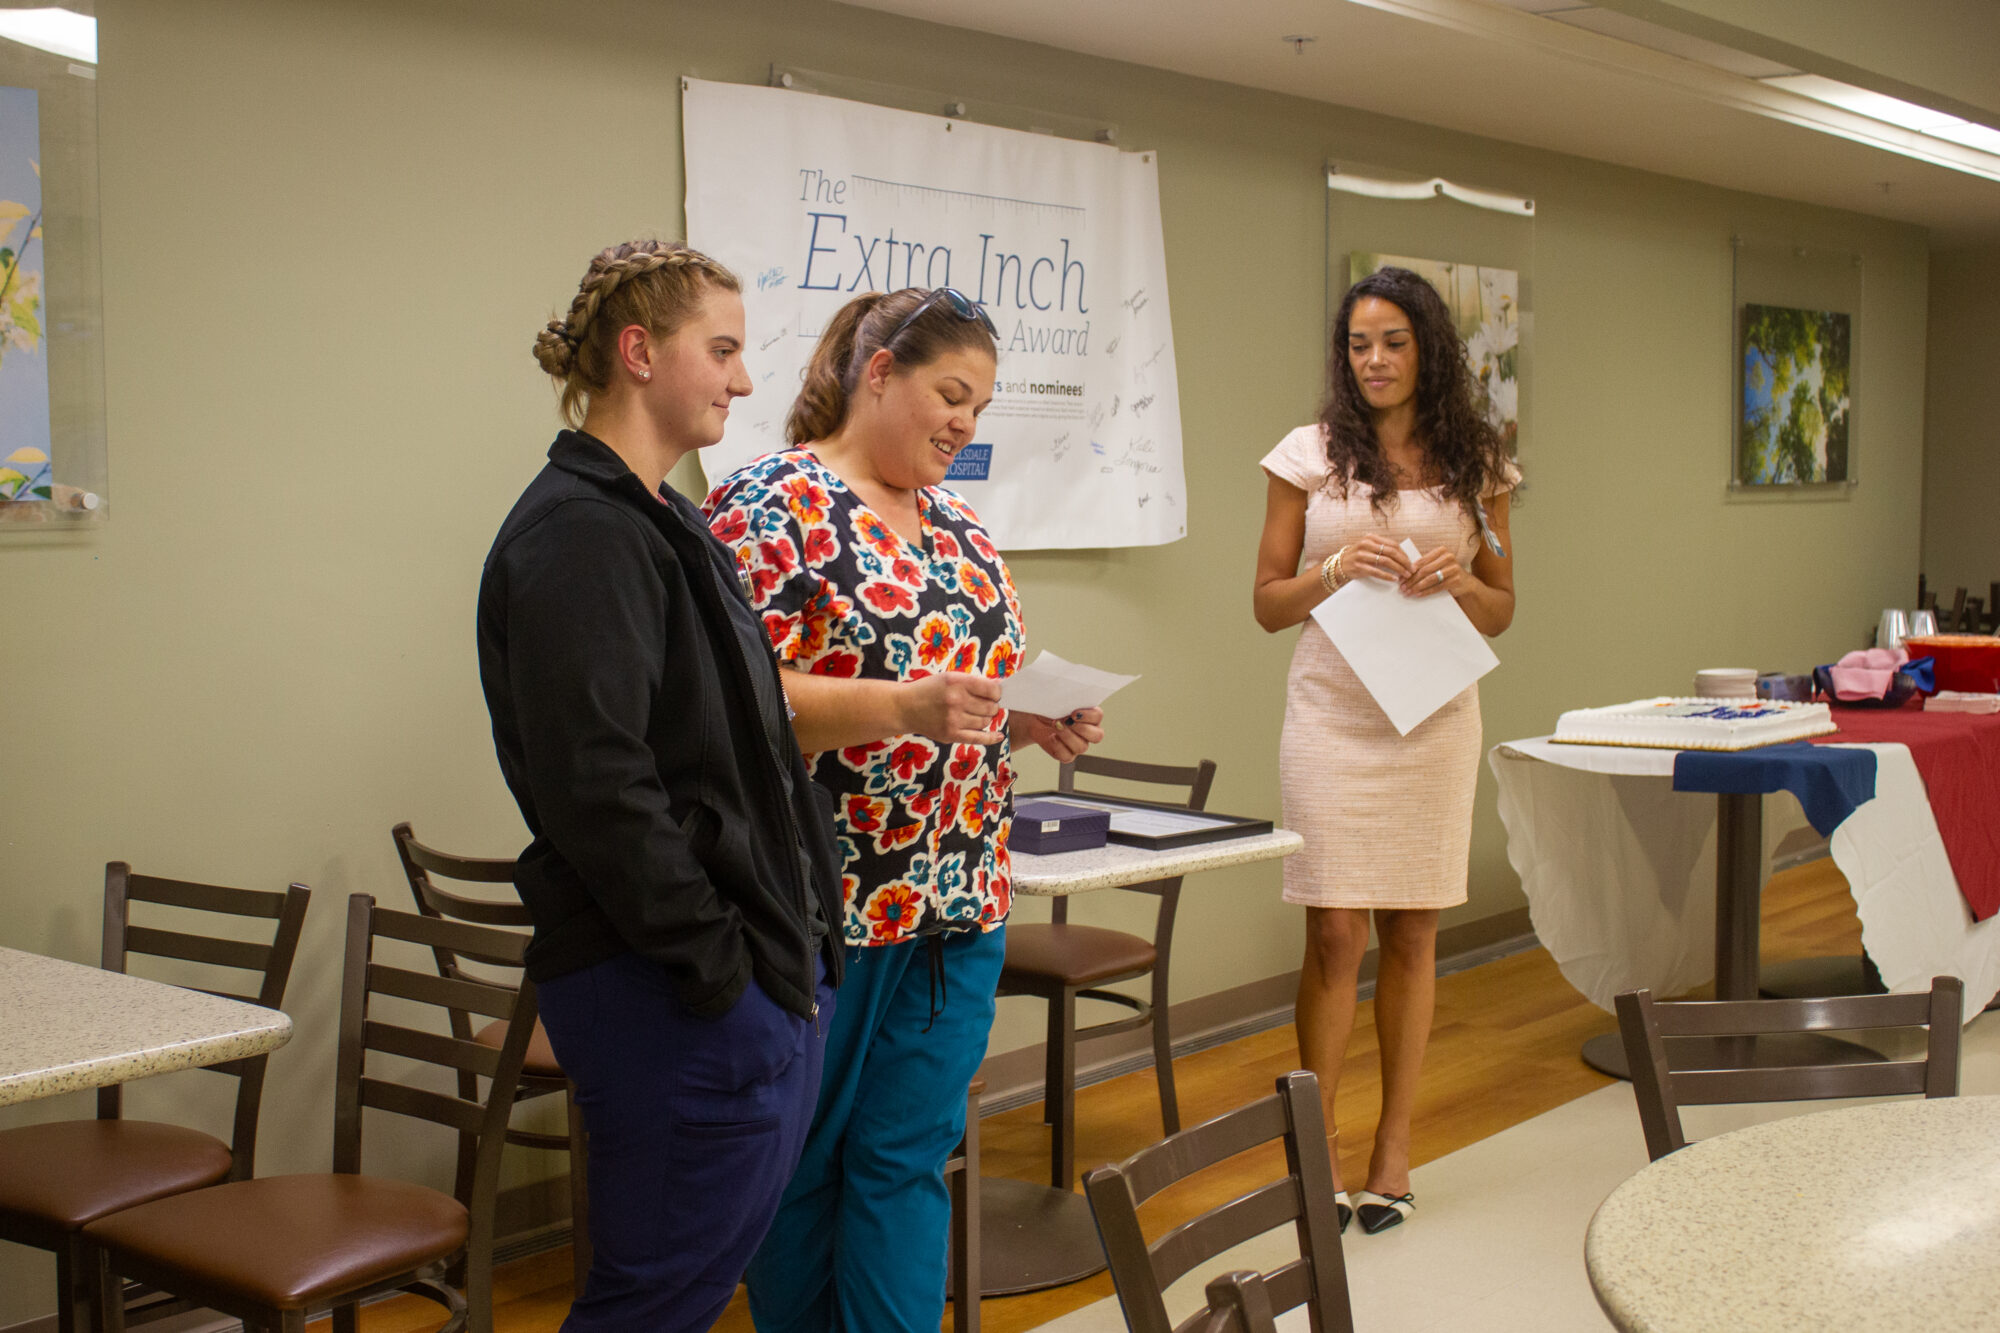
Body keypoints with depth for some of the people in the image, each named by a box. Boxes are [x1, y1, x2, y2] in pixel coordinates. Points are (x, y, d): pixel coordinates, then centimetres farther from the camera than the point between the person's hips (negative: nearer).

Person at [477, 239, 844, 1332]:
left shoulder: (664, 525, 18)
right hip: (675, 996, -10)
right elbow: (594, 784, -23)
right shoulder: (577, 535, -15)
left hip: (760, 971, 10)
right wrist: (714, 960, -19)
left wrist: (798, 937, 16)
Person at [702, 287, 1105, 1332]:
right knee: (798, 1160, 9)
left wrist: (1041, 718, 1)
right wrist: (904, 707, -27)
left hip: (960, 908, 7)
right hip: (821, 902, -6)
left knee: (909, 1160, 10)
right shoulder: (772, 504, -9)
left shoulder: (960, 527, 14)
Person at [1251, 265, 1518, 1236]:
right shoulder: (1311, 455, 3)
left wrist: (1458, 579, -9)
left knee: (1412, 935, 7)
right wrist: (1337, 569, -14)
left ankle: (1393, 1147, 18)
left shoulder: (1473, 465, 7)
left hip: (1434, 715, 2)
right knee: (1336, 934, -4)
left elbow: (1501, 611, 12)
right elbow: (1270, 604, 4)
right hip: (1333, 713, -2)